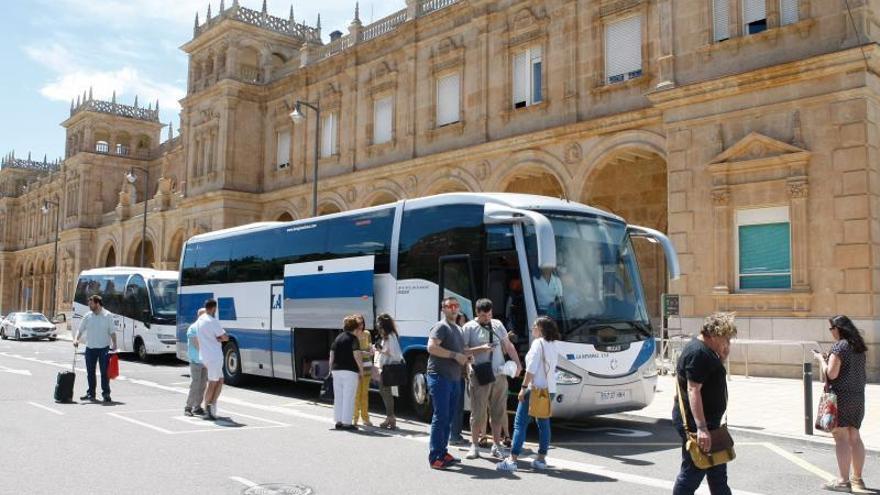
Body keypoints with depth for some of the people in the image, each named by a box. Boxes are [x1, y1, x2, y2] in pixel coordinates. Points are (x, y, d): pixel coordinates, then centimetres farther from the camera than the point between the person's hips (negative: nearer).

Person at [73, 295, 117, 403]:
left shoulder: (107, 316, -3)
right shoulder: (88, 316, 5)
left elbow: (112, 332, -2)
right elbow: (80, 329, 6)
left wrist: (114, 344, -10)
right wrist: (76, 339, -12)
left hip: (104, 348, -4)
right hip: (90, 348, 4)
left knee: (105, 372, -4)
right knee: (90, 372, 10)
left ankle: (106, 394, 2)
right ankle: (91, 393, 21)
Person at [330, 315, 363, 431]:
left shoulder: (337, 338, 11)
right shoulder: (353, 338, -7)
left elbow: (331, 355, 12)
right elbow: (356, 355, -15)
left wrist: (332, 369, 19)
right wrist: (361, 369, -6)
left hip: (336, 370, 6)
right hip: (350, 371, -6)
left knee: (338, 397, 12)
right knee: (349, 397, -2)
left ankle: (338, 421, 16)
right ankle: (347, 422, -2)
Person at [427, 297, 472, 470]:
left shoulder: (458, 329, 21)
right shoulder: (441, 327, -7)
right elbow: (432, 347, -20)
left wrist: (465, 358, 11)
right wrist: (455, 355, -19)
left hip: (455, 378, 9)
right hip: (440, 377, -9)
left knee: (449, 418, 12)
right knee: (440, 417, -9)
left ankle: (443, 452, 21)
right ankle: (435, 457, -5)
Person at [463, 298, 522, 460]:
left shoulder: (498, 324, 13)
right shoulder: (469, 327, -2)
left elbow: (508, 345, 17)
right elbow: (463, 350, -7)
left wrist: (517, 363, 7)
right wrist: (480, 348, -18)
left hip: (499, 375, 4)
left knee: (498, 412, 9)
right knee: (478, 412, -1)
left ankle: (496, 445, 19)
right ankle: (475, 445, 11)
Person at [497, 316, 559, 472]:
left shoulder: (538, 343, -10)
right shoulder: (553, 345, 14)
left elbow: (531, 368, -17)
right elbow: (552, 368, 14)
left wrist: (524, 387, -16)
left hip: (536, 388, -8)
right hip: (550, 389, 8)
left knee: (520, 424, -5)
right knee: (544, 424, 13)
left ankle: (512, 460, -9)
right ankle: (541, 459, 15)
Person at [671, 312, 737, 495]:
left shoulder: (705, 350, 12)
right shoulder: (698, 353, -21)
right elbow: (693, 390, -27)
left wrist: (722, 357, 8)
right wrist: (701, 428, -30)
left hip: (706, 421, 11)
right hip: (695, 423, -11)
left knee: (717, 471, 18)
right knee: (692, 472, -1)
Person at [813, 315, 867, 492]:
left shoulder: (839, 346, -13)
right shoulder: (859, 347, 13)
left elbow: (831, 374, -17)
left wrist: (821, 359, -2)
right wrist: (829, 359, 16)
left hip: (841, 396, -8)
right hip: (858, 396, 8)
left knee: (841, 438, -4)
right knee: (854, 437, 13)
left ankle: (844, 481, -3)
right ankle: (857, 479, 20)